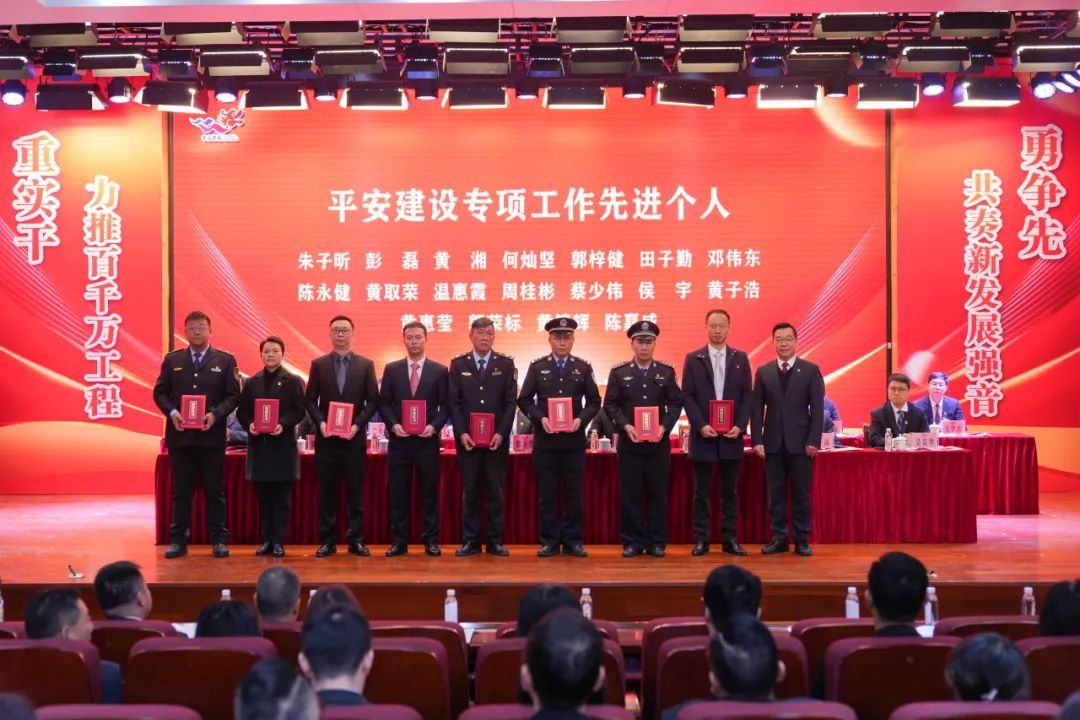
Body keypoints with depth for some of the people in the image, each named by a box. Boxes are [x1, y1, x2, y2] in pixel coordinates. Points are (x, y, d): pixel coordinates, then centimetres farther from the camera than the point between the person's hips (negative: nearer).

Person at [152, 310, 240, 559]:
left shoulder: (225, 360, 4)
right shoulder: (172, 360, 9)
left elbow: (233, 395, 0)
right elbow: (160, 392, 7)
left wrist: (215, 414, -15)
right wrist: (171, 412, -11)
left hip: (211, 435, -1)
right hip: (180, 435, 2)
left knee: (214, 490, 4)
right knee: (181, 491, 7)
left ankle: (219, 540, 11)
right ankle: (178, 540, 13)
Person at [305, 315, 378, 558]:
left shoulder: (365, 365, 5)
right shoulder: (318, 364, 7)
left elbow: (373, 401, 2)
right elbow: (310, 400, 5)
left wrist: (358, 424, -11)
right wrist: (320, 422, -10)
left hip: (355, 437, 0)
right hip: (326, 437, 1)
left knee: (355, 490, 3)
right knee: (326, 491, 4)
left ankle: (356, 539, 9)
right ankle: (327, 540, 9)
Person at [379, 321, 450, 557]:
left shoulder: (440, 371, 4)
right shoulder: (391, 369, 7)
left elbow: (445, 405, 2)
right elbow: (384, 403, 6)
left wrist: (434, 426, -13)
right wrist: (393, 425, -10)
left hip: (428, 440, -1)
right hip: (399, 440, 1)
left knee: (430, 492, 4)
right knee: (398, 493, 3)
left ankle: (431, 541, 12)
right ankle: (399, 541, 11)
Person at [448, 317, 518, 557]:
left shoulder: (505, 364, 5)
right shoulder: (458, 364, 6)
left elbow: (511, 402, 1)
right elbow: (454, 402, 2)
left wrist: (501, 433, -9)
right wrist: (461, 433, -9)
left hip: (497, 439, 0)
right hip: (467, 439, 0)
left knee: (495, 491, 3)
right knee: (469, 491, 3)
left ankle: (495, 541, 9)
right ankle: (470, 541, 8)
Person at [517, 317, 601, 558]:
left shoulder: (583, 368, 6)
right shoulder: (537, 367, 5)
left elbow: (594, 401, 6)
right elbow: (524, 400, 4)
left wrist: (581, 419, -11)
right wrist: (540, 418, -11)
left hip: (574, 439, 0)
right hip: (545, 440, 0)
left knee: (574, 492, 4)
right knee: (547, 493, 3)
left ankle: (573, 541, 12)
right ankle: (550, 541, 11)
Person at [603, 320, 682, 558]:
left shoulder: (666, 372, 7)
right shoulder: (619, 372, 5)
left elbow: (676, 403, 4)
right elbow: (610, 405, 1)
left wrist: (664, 427, -12)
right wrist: (626, 427, -13)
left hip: (659, 442, 0)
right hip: (629, 442, 0)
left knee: (658, 493, 4)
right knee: (630, 493, 1)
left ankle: (657, 542, 12)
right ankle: (633, 541, 10)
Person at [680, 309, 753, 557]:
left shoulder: (740, 358, 7)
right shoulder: (693, 358, 3)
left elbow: (748, 395, 5)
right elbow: (687, 396, -1)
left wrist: (740, 425, -8)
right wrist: (700, 425, -12)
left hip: (731, 434, 1)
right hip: (703, 434, -1)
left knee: (730, 490, 6)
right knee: (702, 491, 3)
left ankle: (729, 539, 12)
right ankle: (701, 539, 8)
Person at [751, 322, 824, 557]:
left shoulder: (811, 370, 3)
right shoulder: (763, 372, 8)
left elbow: (817, 408, -1)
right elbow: (756, 409, 6)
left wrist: (814, 441, -8)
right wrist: (757, 440, -2)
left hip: (800, 442, -2)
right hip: (773, 443, 2)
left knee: (801, 494, 3)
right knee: (776, 494, 5)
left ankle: (802, 540, 11)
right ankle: (779, 538, 13)